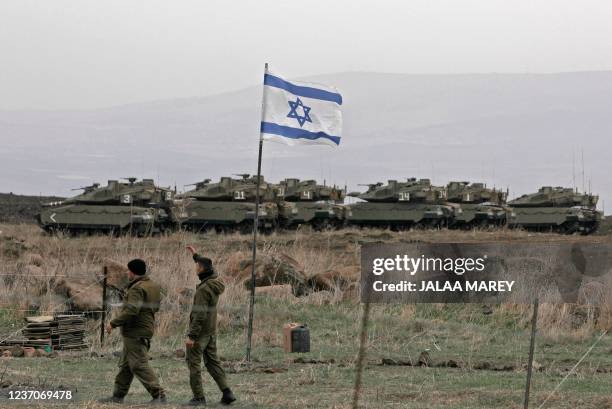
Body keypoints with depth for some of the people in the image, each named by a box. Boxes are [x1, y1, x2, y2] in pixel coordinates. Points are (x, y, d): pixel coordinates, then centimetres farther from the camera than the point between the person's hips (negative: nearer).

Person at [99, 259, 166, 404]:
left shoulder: (137, 289, -19)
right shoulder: (154, 286, 12)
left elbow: (131, 311, -27)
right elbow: (156, 307, 19)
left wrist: (113, 323, -18)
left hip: (135, 333, -10)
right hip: (146, 329, 10)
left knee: (139, 365, -9)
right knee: (126, 365, 16)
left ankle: (158, 395, -13)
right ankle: (118, 395, 22)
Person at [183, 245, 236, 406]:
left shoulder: (204, 289, -23)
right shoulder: (215, 281, 2)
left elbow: (200, 314, -25)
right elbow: (207, 269, 28)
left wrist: (192, 336, -23)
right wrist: (195, 255, 34)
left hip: (200, 330, -9)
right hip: (211, 331, 9)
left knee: (193, 362, 0)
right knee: (212, 361, 13)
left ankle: (198, 397, -1)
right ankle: (227, 393, 4)